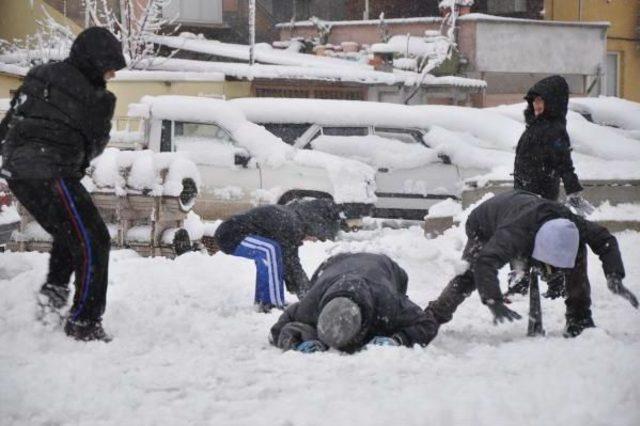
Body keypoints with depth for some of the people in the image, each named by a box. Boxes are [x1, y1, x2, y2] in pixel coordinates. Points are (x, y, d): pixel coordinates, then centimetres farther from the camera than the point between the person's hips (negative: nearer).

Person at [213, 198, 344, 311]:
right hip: (229, 235, -10)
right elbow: (291, 263, -20)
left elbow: (291, 261, 15)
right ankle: (275, 304, -22)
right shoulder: (288, 224, -23)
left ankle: (262, 302, 18)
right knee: (270, 249, -27)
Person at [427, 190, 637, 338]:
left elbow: (605, 240, -20)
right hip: (485, 227, -4)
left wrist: (614, 278, -34)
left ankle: (579, 321, -7)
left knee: (578, 248, -15)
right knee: (469, 275, -29)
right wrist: (494, 302, -73)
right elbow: (485, 261, -62)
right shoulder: (514, 234, -50)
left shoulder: (570, 224, -33)